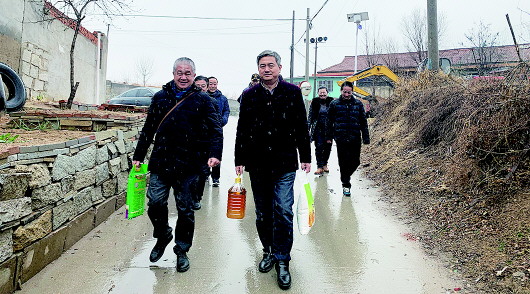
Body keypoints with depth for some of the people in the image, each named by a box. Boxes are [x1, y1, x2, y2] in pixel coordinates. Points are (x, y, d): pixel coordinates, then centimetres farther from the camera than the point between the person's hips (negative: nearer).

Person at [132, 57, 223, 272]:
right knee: (155, 202, -1)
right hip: (160, 161, 2)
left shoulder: (202, 100, 2)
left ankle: (182, 250, 26)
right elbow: (148, 129, 15)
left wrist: (214, 154, -18)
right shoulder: (160, 97, 10)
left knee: (185, 209, 6)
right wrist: (138, 156, 14)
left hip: (188, 165, -2)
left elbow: (216, 129, -3)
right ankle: (162, 236, 30)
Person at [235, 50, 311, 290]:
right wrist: (239, 160, 7)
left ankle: (282, 261, 10)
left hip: (285, 164, -2)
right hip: (257, 164, 2)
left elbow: (302, 128, 4)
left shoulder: (292, 92, 2)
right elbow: (242, 130, 9)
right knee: (263, 213, 11)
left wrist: (305, 157, 3)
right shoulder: (249, 95, 6)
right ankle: (269, 251, 30)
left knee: (283, 212, -4)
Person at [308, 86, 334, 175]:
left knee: (328, 147, 5)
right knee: (319, 146, -10)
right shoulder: (314, 102, 2)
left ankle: (324, 164, 23)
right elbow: (310, 116, 5)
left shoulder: (331, 102, 3)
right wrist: (308, 128, -1)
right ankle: (319, 167, -6)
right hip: (318, 128, -1)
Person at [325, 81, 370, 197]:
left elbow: (363, 122, 9)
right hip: (341, 139, -2)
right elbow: (329, 122, 7)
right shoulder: (334, 104, 3)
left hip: (355, 139, 2)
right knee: (343, 162, 1)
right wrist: (329, 137, 5)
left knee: (356, 161, 5)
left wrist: (366, 138, 6)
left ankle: (346, 176, 34)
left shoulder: (358, 104, 7)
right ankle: (346, 185, 15)